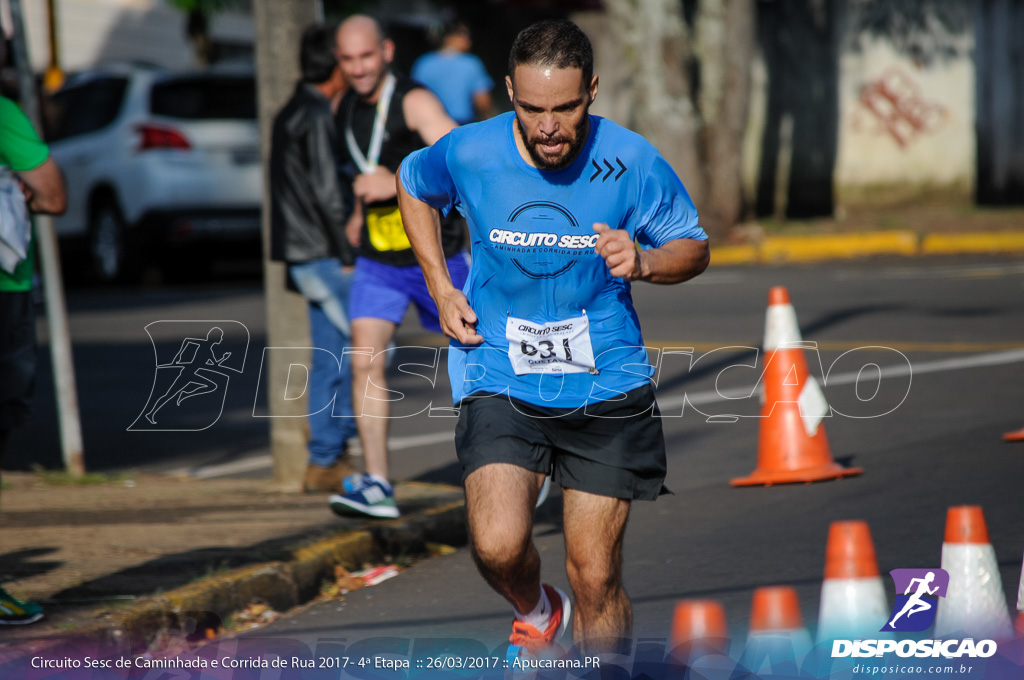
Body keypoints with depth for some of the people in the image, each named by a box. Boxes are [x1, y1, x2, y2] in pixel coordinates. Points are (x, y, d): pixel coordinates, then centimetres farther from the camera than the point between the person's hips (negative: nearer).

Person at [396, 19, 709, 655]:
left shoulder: (632, 162, -11)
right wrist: (441, 287, 5)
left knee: (596, 579, 1)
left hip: (604, 386, 0)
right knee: (498, 547, -20)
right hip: (501, 381, 0)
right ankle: (538, 612, 15)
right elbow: (412, 185, 15)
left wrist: (643, 261, -19)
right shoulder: (467, 154, -9)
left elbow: (694, 247, 4)